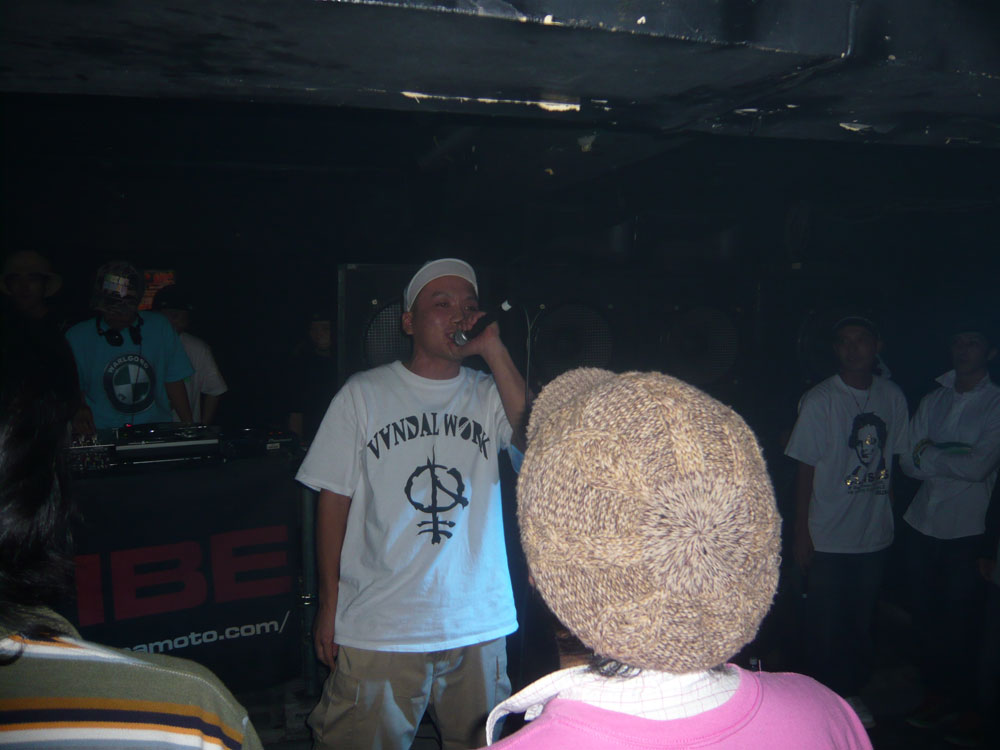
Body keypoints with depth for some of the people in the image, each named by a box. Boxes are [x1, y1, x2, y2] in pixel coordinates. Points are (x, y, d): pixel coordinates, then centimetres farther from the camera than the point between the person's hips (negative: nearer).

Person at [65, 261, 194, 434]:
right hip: (103, 434, -1)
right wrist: (79, 410, -11)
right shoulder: (76, 337, 2)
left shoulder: (159, 327, 5)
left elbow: (173, 381, 8)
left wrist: (189, 427, 4)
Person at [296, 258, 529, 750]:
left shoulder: (489, 395, 3)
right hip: (378, 628, -1)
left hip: (479, 624, 2)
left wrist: (494, 350, -16)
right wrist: (329, 604, 0)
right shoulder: (363, 394, -1)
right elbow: (334, 499, 1)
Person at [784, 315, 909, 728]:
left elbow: (892, 460, 10)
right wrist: (801, 532, -8)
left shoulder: (893, 396, 2)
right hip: (829, 538, -4)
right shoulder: (819, 400, -11)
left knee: (862, 618, 16)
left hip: (875, 534, 4)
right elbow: (805, 469, -8)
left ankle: (851, 692, 35)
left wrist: (890, 515, 9)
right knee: (825, 623, 6)